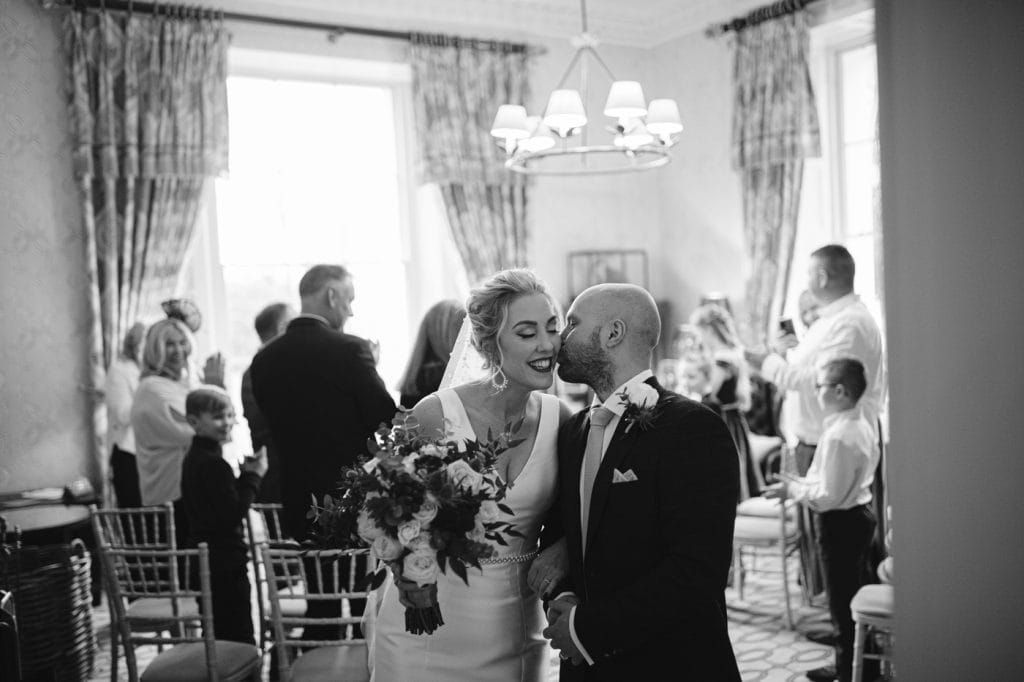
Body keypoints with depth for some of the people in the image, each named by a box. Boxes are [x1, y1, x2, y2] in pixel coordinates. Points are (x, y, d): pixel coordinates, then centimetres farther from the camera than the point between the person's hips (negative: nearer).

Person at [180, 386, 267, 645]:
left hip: (203, 562, 10)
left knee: (219, 633, 18)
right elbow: (233, 514, -22)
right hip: (226, 564, -10)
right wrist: (252, 476, -15)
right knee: (240, 636, -3)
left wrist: (245, 475, 7)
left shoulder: (192, 459, 12)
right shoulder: (214, 464, -19)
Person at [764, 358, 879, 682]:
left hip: (840, 522, -10)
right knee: (856, 594, 19)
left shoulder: (837, 435, -25)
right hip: (860, 513, 10)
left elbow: (829, 496, -24)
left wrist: (792, 490, -12)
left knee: (842, 600, 3)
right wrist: (801, 482, 12)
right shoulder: (862, 423, 5)